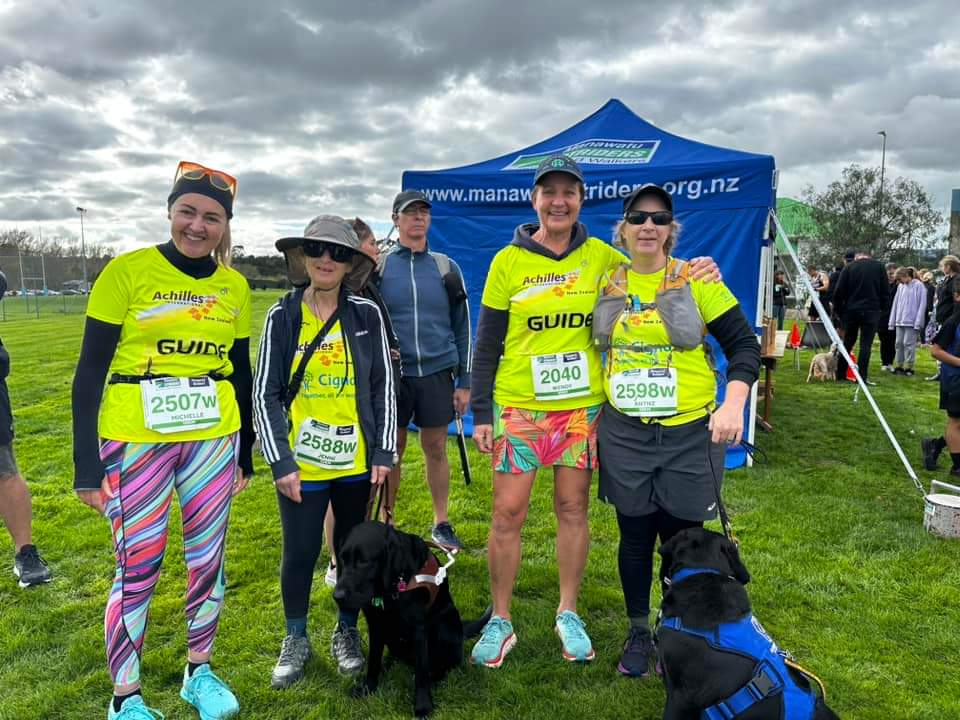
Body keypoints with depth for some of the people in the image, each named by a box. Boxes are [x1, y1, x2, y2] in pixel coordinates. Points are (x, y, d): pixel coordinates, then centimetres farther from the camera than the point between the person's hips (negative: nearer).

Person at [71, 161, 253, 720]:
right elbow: (91, 373, -6)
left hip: (214, 438, 4)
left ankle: (201, 673, 32)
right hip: (135, 440, -3)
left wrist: (245, 454, 14)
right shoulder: (127, 272, -7)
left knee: (208, 559, 12)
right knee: (138, 568, 4)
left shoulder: (234, 287, 5)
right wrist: (87, 467, -7)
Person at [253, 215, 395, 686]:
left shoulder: (367, 315, -2)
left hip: (356, 459, 1)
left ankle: (346, 631, 36)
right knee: (299, 553, 8)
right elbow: (265, 394, -3)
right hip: (301, 462, -1)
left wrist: (384, 451, -1)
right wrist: (280, 461, -9)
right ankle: (296, 639, 32)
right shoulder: (282, 316, -4)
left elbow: (383, 386, 2)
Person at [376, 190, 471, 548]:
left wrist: (465, 382, 5)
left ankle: (441, 523, 25)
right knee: (391, 452, 8)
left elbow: (462, 328, 8)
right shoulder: (378, 267, 2)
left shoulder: (447, 268, 6)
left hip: (437, 374, 1)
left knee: (436, 449, 10)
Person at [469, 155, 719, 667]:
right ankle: (500, 621, 19)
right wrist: (480, 411, -1)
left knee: (573, 508, 11)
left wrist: (689, 272, -8)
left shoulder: (602, 257, 2)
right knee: (508, 513, 1)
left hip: (582, 405, 2)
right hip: (518, 406, -1)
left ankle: (568, 613, 28)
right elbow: (487, 345, 1)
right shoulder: (508, 261, -1)